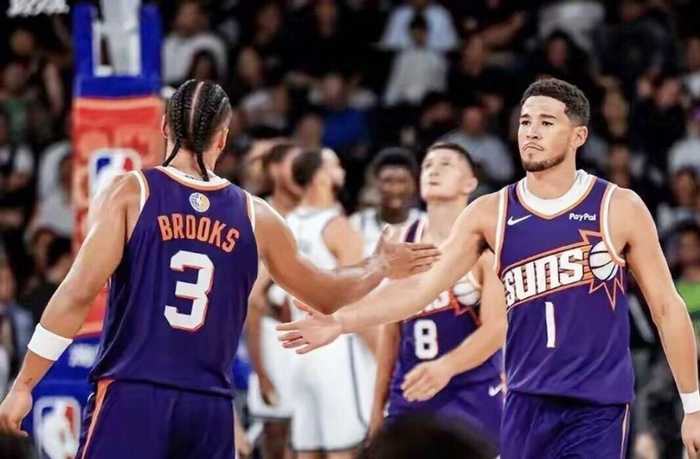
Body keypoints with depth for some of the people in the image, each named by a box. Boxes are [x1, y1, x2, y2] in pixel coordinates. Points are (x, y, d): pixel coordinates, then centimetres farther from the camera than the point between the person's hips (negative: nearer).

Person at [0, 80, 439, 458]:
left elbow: (79, 292, -8)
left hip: (132, 397, -3)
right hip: (210, 409, 3)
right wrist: (383, 265, 43)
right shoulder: (254, 215, 11)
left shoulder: (130, 193, 1)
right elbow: (328, 295, 24)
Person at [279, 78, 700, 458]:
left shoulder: (619, 209, -3)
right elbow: (423, 285, 0)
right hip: (526, 402, 3)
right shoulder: (491, 214, 4)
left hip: (598, 408, -3)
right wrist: (339, 322, -13)